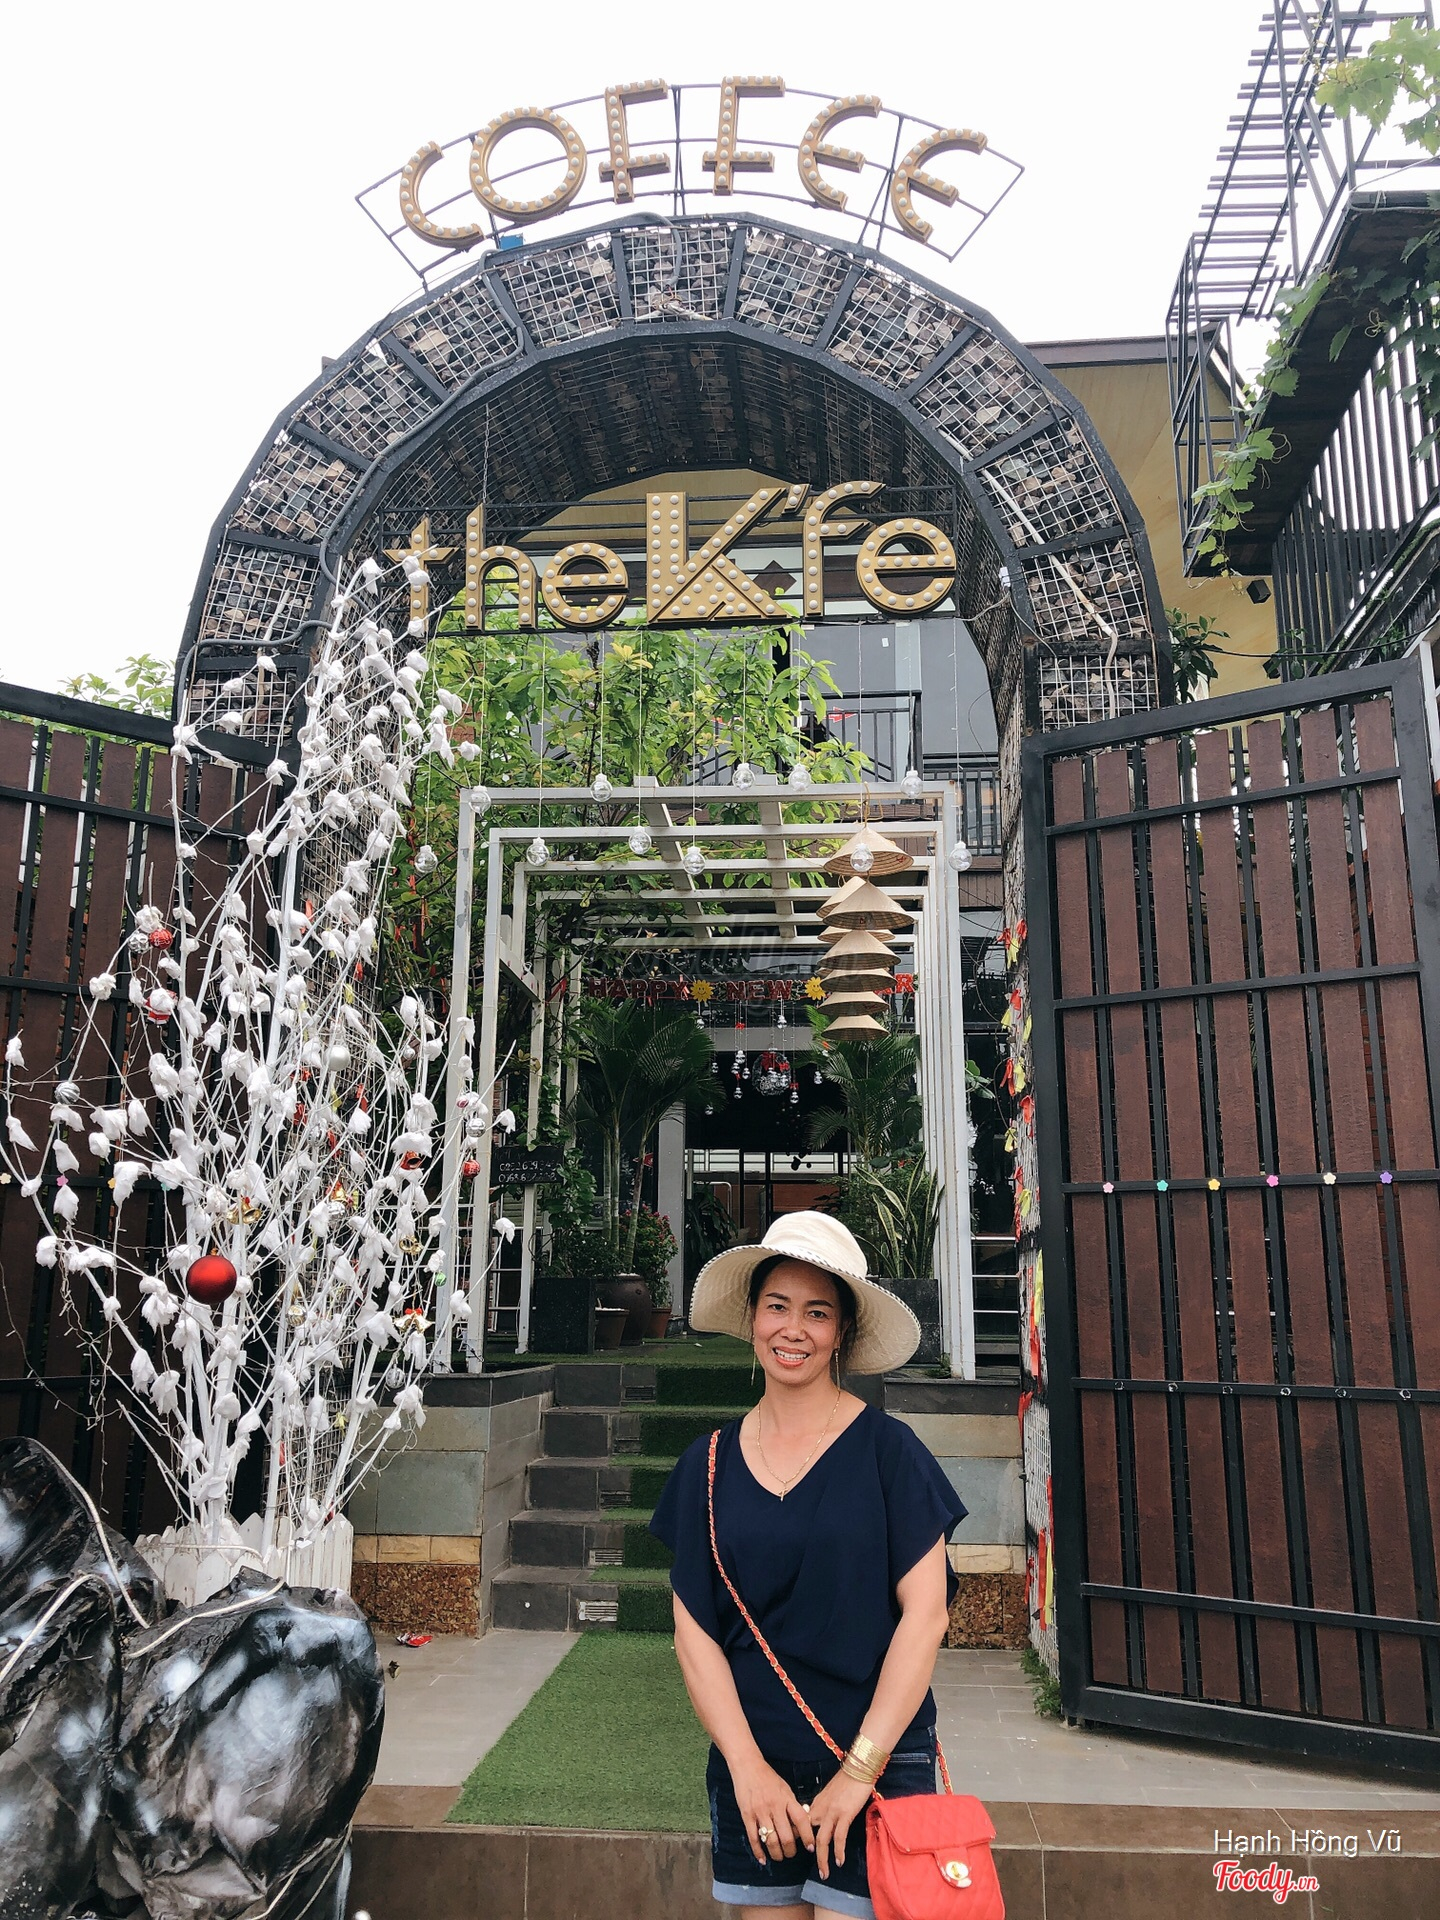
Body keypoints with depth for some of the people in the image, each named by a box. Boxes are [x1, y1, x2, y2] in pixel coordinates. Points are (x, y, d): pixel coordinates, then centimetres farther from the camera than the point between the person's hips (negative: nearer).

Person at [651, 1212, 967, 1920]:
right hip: (752, 1767, 2)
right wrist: (747, 1766, -8)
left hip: (879, 1764, -2)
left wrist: (858, 1771, -11)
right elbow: (694, 1629, 1)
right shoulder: (708, 1465, 2)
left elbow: (925, 1612, -9)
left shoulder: (887, 1450, -6)